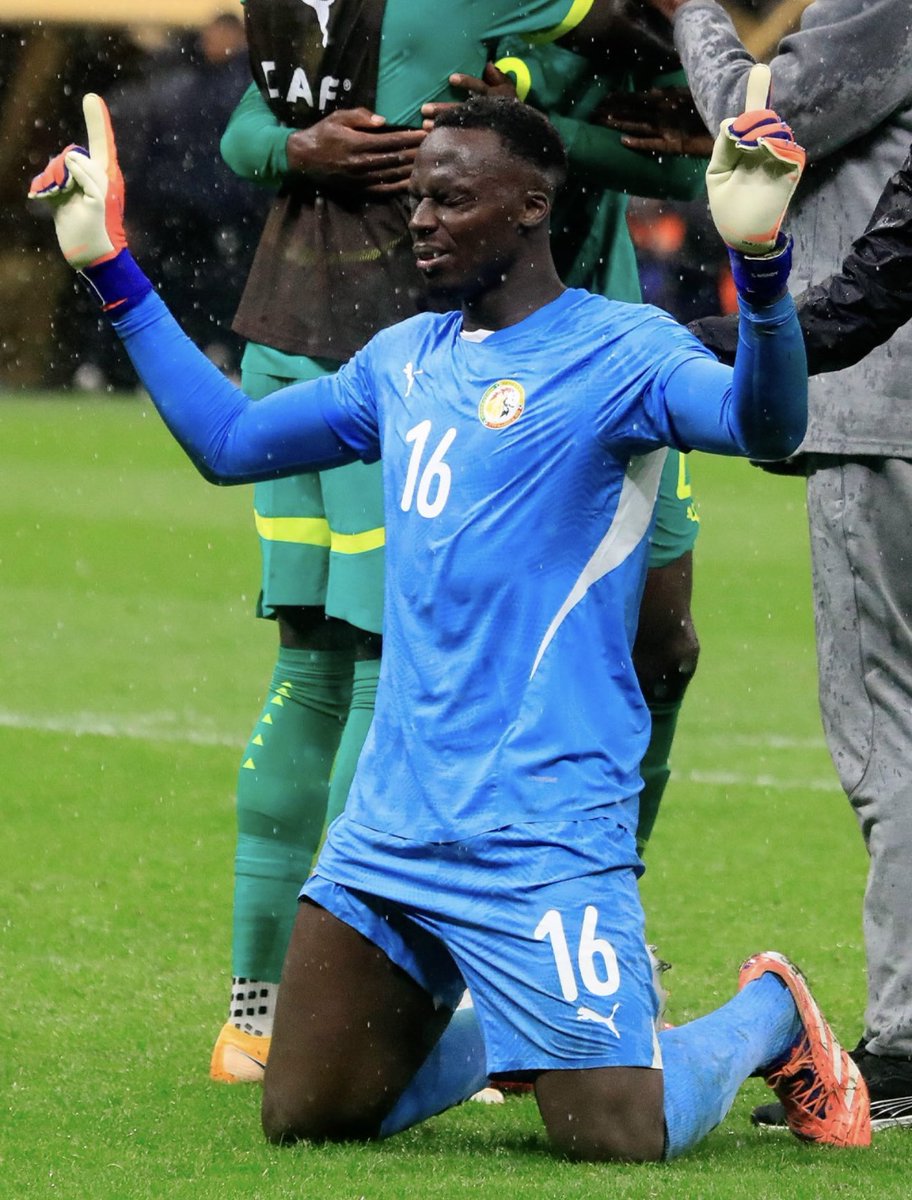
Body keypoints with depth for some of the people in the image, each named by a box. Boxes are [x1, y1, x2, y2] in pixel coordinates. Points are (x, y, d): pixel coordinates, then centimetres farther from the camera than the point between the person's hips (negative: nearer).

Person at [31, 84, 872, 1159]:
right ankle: (504, 1031, 31)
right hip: (390, 822, 7)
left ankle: (769, 1014, 19)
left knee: (617, 1141, -13)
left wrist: (760, 262, -42)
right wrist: (112, 274, 24)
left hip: (543, 826, -7)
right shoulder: (405, 360, 15)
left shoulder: (618, 352, -6)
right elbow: (227, 441, 27)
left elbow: (764, 425, -25)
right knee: (304, 1118, 5)